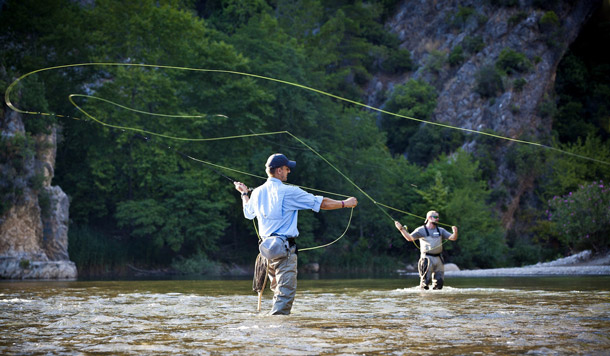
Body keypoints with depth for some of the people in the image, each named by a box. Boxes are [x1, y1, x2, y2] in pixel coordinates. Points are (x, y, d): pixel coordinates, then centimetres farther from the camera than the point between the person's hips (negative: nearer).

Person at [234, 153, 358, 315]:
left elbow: (248, 213, 30)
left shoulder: (257, 192, 9)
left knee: (278, 292, 18)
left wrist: (244, 193, 49)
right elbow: (320, 203, -3)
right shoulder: (289, 192, -10)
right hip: (285, 249, -7)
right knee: (286, 292, -9)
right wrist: (345, 203, 11)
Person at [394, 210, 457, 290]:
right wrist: (401, 229, -21)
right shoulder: (421, 230, 1)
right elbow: (410, 238, -8)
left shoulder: (440, 230, 14)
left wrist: (455, 232, -15)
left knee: (439, 280, 5)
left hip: (438, 259, 5)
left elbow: (452, 238, 7)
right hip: (427, 258, -5)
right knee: (426, 280, -9)